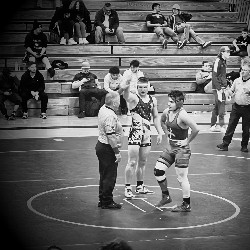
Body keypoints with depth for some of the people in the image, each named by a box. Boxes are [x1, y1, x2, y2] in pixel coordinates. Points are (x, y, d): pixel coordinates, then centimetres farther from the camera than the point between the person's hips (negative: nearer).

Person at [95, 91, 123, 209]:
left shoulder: (103, 109, 5)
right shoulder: (110, 115, -24)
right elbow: (111, 136, -27)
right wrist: (117, 152, -24)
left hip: (101, 145, 10)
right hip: (108, 149, -10)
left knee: (104, 175, 18)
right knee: (110, 176, 0)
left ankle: (102, 200, 26)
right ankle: (107, 202, 7)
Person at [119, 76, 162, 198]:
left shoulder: (153, 100, 9)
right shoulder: (133, 98, -9)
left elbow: (155, 117, 18)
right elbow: (126, 96, -34)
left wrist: (160, 133, 11)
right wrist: (126, 88, -57)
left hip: (147, 133, 5)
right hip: (135, 132, -5)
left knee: (143, 162, 14)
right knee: (132, 162, -5)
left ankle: (140, 186, 25)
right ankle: (127, 188, 2)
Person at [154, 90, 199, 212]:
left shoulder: (182, 115, -23)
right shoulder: (167, 112, 1)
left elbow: (196, 129, -30)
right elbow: (162, 121, 25)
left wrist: (187, 141, -18)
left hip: (181, 149, -8)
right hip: (170, 147, 8)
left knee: (182, 177, -2)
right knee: (158, 170, 7)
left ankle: (186, 205, 10)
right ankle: (166, 196, 24)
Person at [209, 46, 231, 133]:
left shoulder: (223, 62, 14)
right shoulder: (217, 62, -14)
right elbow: (214, 76, -18)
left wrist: (226, 86, 17)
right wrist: (219, 89, -21)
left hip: (222, 87, 9)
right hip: (218, 88, -9)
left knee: (217, 107, 12)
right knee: (221, 106, -10)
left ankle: (213, 126, 17)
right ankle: (222, 126, -9)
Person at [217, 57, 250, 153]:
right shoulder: (237, 81, 6)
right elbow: (231, 90, 17)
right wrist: (231, 93, -4)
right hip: (236, 106, 3)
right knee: (231, 126, 2)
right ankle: (225, 144, 5)